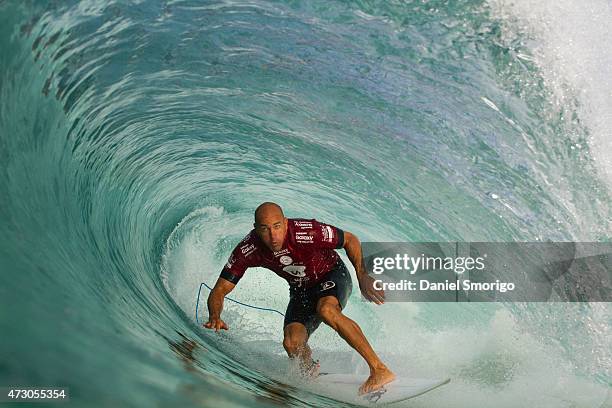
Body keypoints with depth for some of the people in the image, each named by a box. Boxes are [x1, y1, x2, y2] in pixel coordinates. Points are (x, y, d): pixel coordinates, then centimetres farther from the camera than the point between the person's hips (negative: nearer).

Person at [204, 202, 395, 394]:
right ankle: (311, 371, 18)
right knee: (292, 344, -18)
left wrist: (363, 276, -28)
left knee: (326, 310, -37)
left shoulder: (307, 232, -32)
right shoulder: (247, 250, -23)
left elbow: (350, 240, -16)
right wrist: (215, 317, -38)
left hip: (333, 274, -3)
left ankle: (379, 370, -29)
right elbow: (219, 290, -18)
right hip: (301, 290, 4)